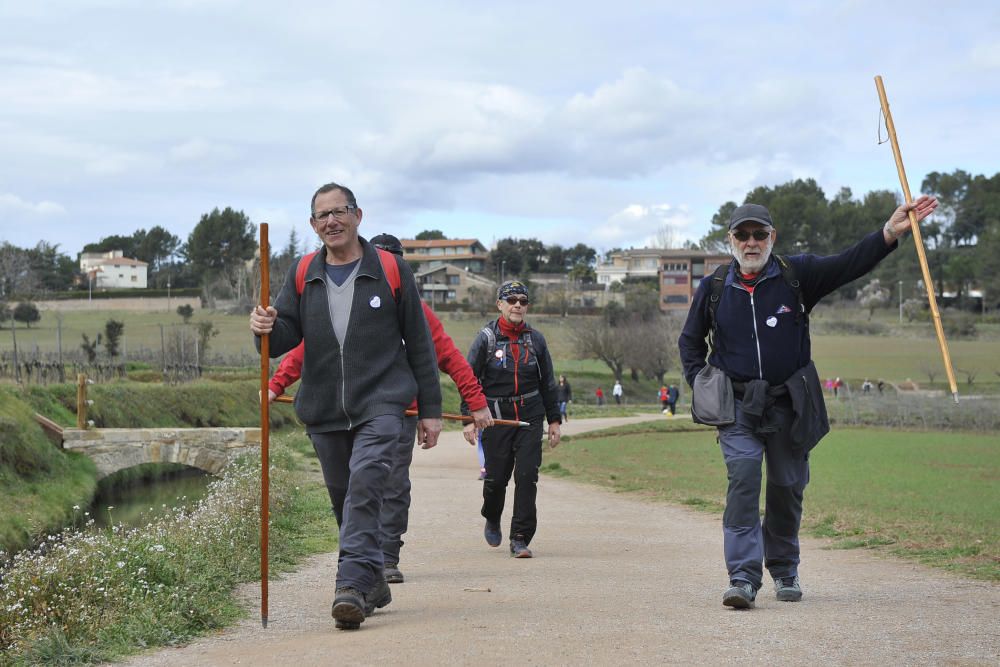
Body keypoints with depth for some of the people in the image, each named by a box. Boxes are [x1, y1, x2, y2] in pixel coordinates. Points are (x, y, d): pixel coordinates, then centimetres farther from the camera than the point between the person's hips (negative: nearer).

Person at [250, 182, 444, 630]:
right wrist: (267, 329, -19)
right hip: (323, 410, 4)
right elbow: (286, 337, 6)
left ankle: (353, 584, -25)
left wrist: (430, 409, 3)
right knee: (345, 498, 9)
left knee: (365, 486, -22)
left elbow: (419, 342, 5)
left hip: (380, 404, -4)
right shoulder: (302, 276, 11)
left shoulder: (391, 270, 3)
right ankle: (373, 585, 23)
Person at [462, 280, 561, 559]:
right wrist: (469, 419, -8)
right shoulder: (486, 338, -1)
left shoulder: (535, 338, 8)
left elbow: (548, 382, 15)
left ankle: (520, 538, -1)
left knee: (527, 476, -8)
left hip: (530, 418, 2)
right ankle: (492, 518, 35)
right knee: (496, 477, 2)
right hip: (496, 417, -2)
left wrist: (554, 420, 13)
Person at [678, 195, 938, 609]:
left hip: (789, 404, 1)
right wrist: (700, 384, 4)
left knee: (787, 488, 8)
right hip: (737, 405, -1)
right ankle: (744, 577, -19)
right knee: (743, 480, -16)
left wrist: (890, 233, -24)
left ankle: (784, 570, 28)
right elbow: (690, 340, 17)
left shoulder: (797, 276, 1)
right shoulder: (714, 289, 3)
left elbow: (849, 264, -10)